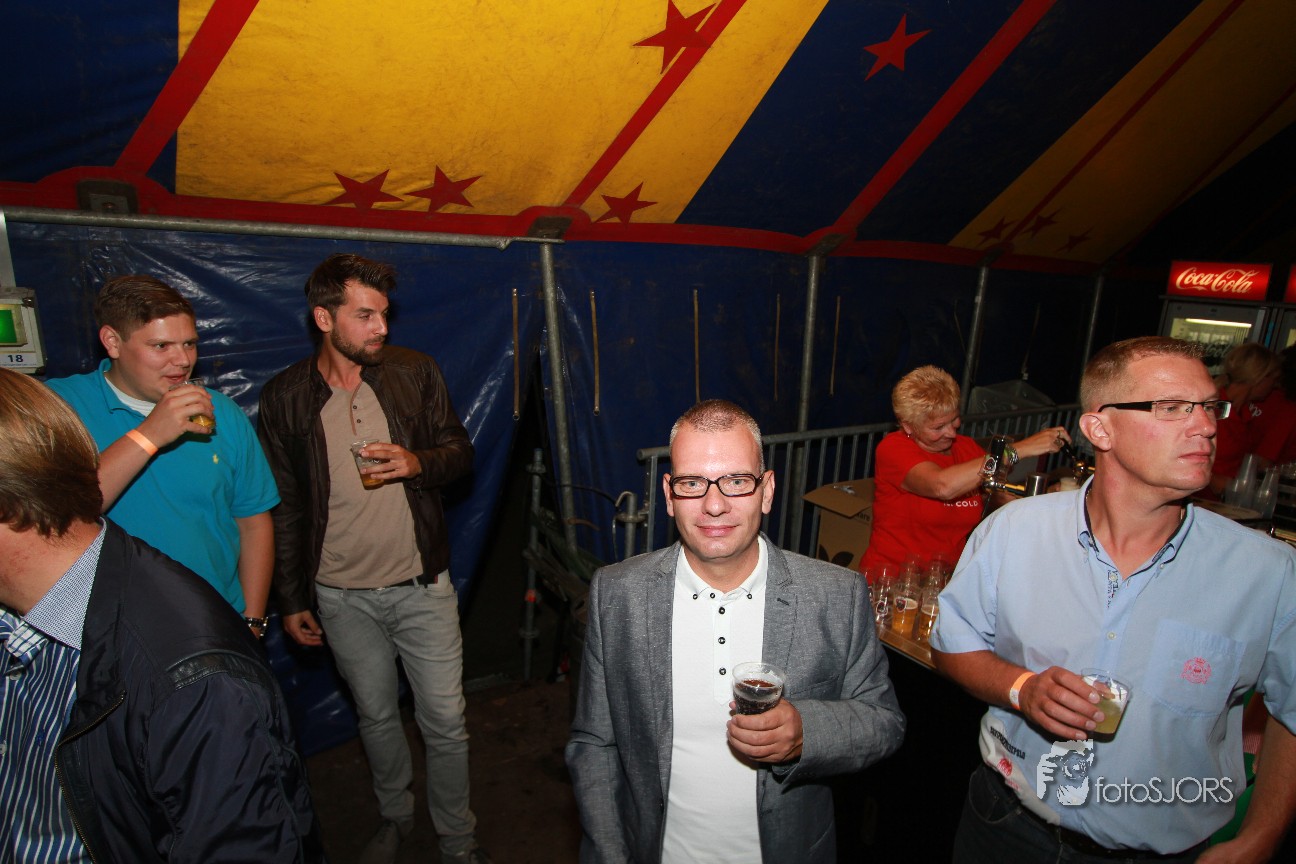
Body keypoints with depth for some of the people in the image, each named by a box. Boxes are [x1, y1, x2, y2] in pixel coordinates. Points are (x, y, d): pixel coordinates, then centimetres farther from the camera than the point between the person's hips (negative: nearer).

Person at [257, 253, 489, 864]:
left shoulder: (415, 372, -3)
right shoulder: (284, 398, -4)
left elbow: (461, 452, 3)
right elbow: (283, 508, 2)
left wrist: (418, 462, -20)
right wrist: (290, 598, 5)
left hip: (422, 585, 0)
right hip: (342, 598, 1)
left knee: (446, 722, 7)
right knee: (376, 716, 19)